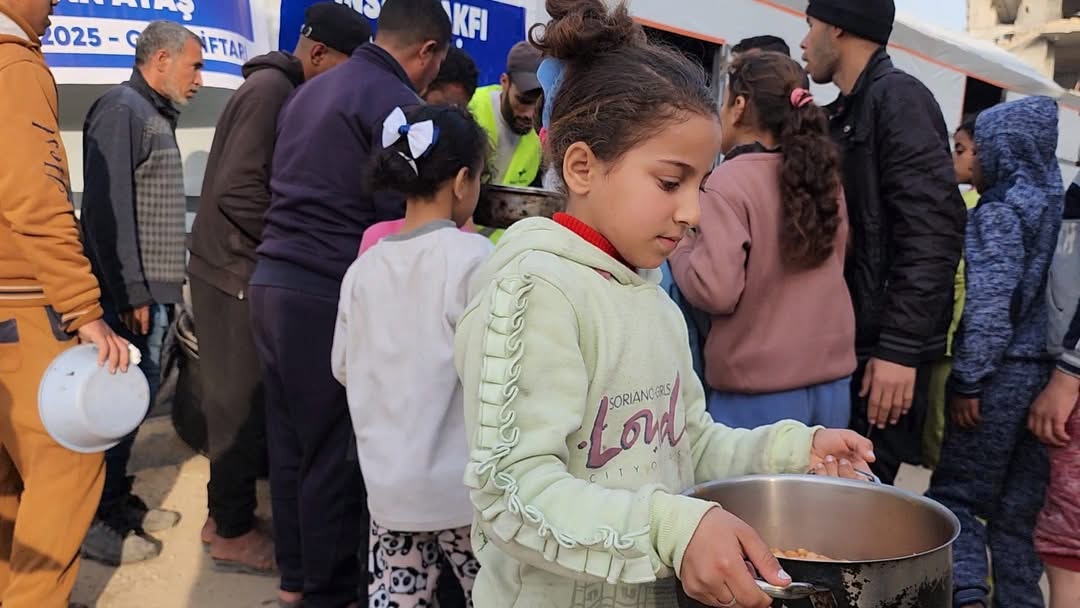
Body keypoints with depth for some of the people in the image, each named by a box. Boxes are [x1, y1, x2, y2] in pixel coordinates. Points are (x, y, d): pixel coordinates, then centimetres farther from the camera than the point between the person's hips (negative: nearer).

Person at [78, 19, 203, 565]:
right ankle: (97, 524, 8)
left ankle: (119, 501, 27)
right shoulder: (121, 111, -11)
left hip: (153, 291, 9)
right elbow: (108, 209, -19)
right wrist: (130, 294, -21)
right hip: (131, 295, -9)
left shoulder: (155, 116, 18)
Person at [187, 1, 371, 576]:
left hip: (247, 268, 9)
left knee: (247, 400, 15)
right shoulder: (270, 89, -17)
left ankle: (228, 512, 29)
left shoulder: (285, 91, 12)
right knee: (242, 403, 0)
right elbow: (237, 193, -24)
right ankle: (232, 532, 13)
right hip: (237, 272, -9)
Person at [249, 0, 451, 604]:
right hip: (328, 294, -9)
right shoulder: (398, 105, -11)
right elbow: (400, 217, -15)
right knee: (335, 453, 3)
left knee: (290, 440, 16)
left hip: (273, 279, 9)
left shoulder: (311, 89, 18)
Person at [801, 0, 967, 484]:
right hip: (845, 341, 9)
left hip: (882, 348, -9)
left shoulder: (898, 98, -9)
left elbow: (934, 231, -19)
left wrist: (900, 347, -22)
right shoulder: (844, 115, 17)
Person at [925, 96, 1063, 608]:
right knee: (1020, 508, 14)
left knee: (956, 494, 2)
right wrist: (1061, 371, 17)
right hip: (1046, 372, 7)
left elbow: (990, 304, -19)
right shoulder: (1058, 204, 10)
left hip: (1003, 374, -7)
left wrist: (968, 379, -14)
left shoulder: (999, 212, -10)